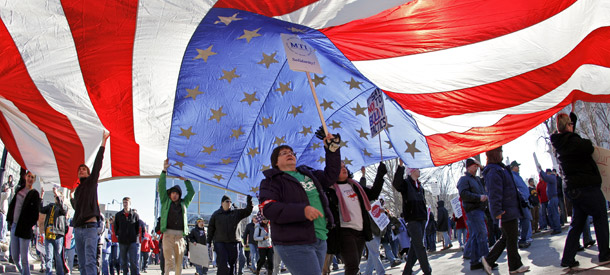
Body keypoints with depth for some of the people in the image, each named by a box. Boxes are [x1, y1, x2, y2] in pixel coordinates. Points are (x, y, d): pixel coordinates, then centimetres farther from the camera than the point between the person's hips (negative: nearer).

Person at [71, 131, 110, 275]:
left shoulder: (91, 182, 6)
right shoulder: (77, 189, 22)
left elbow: (97, 164, -5)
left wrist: (103, 143, -12)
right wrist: (71, 196, 27)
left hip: (90, 227, -7)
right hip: (78, 229, 7)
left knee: (90, 261, -17)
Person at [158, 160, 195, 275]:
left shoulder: (184, 203, 19)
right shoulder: (166, 202, 12)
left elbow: (191, 192, 24)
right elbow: (161, 187, 5)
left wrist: (185, 180, 17)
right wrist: (164, 170, -1)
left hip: (180, 236, 3)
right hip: (168, 234, -3)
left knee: (179, 263, 5)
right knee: (169, 262, -14)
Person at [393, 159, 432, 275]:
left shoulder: (420, 186, 20)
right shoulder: (405, 183, -3)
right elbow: (396, 183, -26)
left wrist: (425, 214, 17)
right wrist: (401, 166, -35)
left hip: (421, 219, 8)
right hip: (412, 219, -8)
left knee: (415, 246, 9)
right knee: (419, 246, -8)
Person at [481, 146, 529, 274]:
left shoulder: (500, 168, 18)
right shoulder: (493, 171, -16)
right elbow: (494, 193, -23)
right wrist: (497, 211, -27)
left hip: (510, 209, 10)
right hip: (506, 211, -10)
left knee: (507, 237, 14)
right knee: (512, 238, 0)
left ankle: (488, 259, 16)